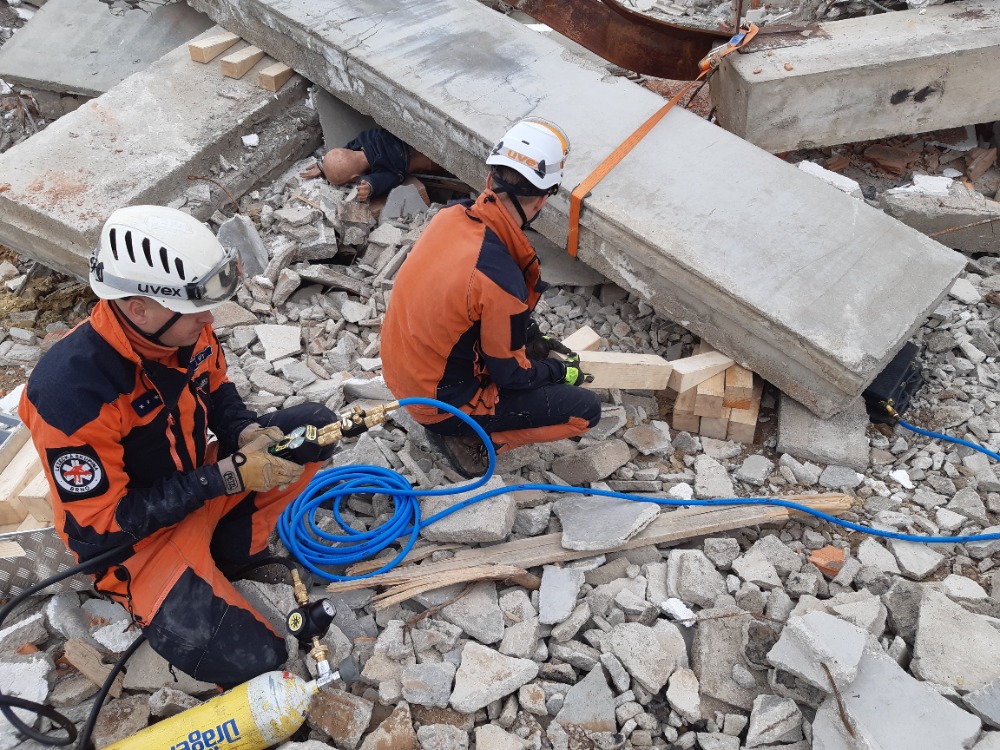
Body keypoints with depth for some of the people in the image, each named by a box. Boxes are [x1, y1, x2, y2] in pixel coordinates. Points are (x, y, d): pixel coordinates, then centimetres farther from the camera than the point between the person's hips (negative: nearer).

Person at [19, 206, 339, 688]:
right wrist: (225, 477, -29)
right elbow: (101, 523, -25)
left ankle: (231, 548, 4)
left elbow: (215, 389, 6)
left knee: (314, 427, -3)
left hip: (202, 481, 7)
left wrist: (245, 433, -16)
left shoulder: (183, 328, -15)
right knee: (249, 660, -18)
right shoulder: (71, 393, -34)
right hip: (133, 536, -6)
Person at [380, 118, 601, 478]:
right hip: (442, 403, -8)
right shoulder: (500, 278, -33)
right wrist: (561, 371, 2)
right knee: (585, 408, -4)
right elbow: (511, 374, -17)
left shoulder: (452, 215, -11)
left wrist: (531, 335, 15)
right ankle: (466, 434, 2)